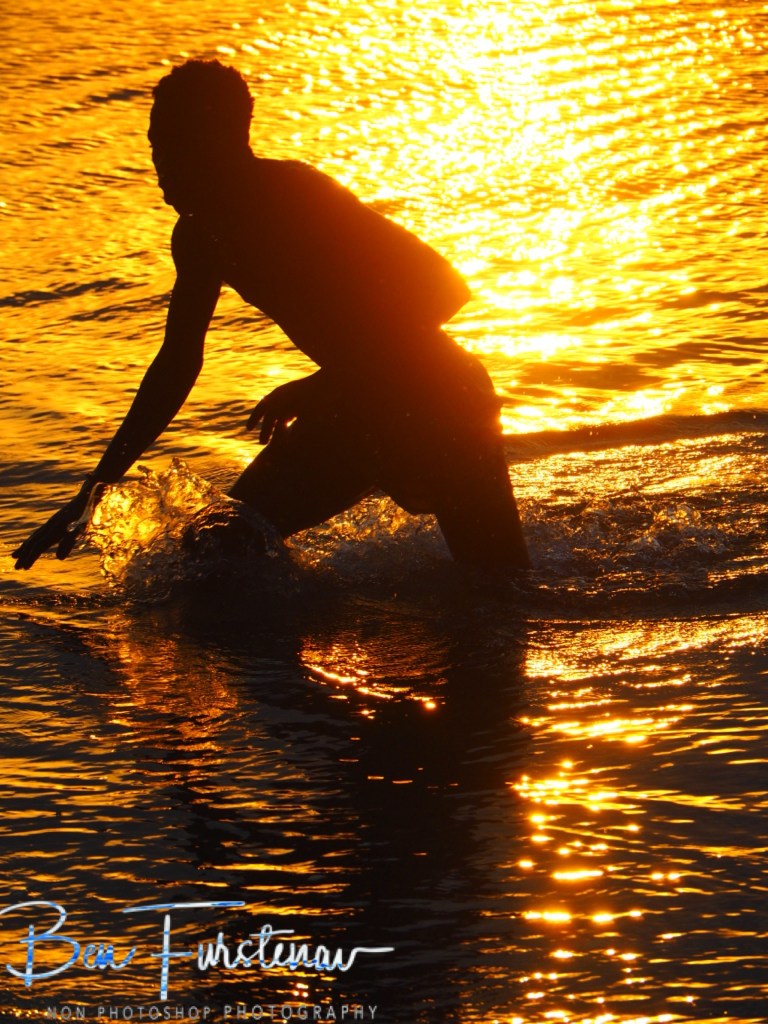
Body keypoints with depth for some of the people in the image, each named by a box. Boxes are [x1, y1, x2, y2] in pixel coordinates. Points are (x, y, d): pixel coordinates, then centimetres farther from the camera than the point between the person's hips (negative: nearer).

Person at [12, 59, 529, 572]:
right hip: (354, 407, 7)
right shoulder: (199, 238, 3)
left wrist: (314, 390, -24)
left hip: (437, 399, -7)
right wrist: (93, 493, 10)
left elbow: (443, 288, -25)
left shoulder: (293, 193, -23)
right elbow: (177, 366, 14)